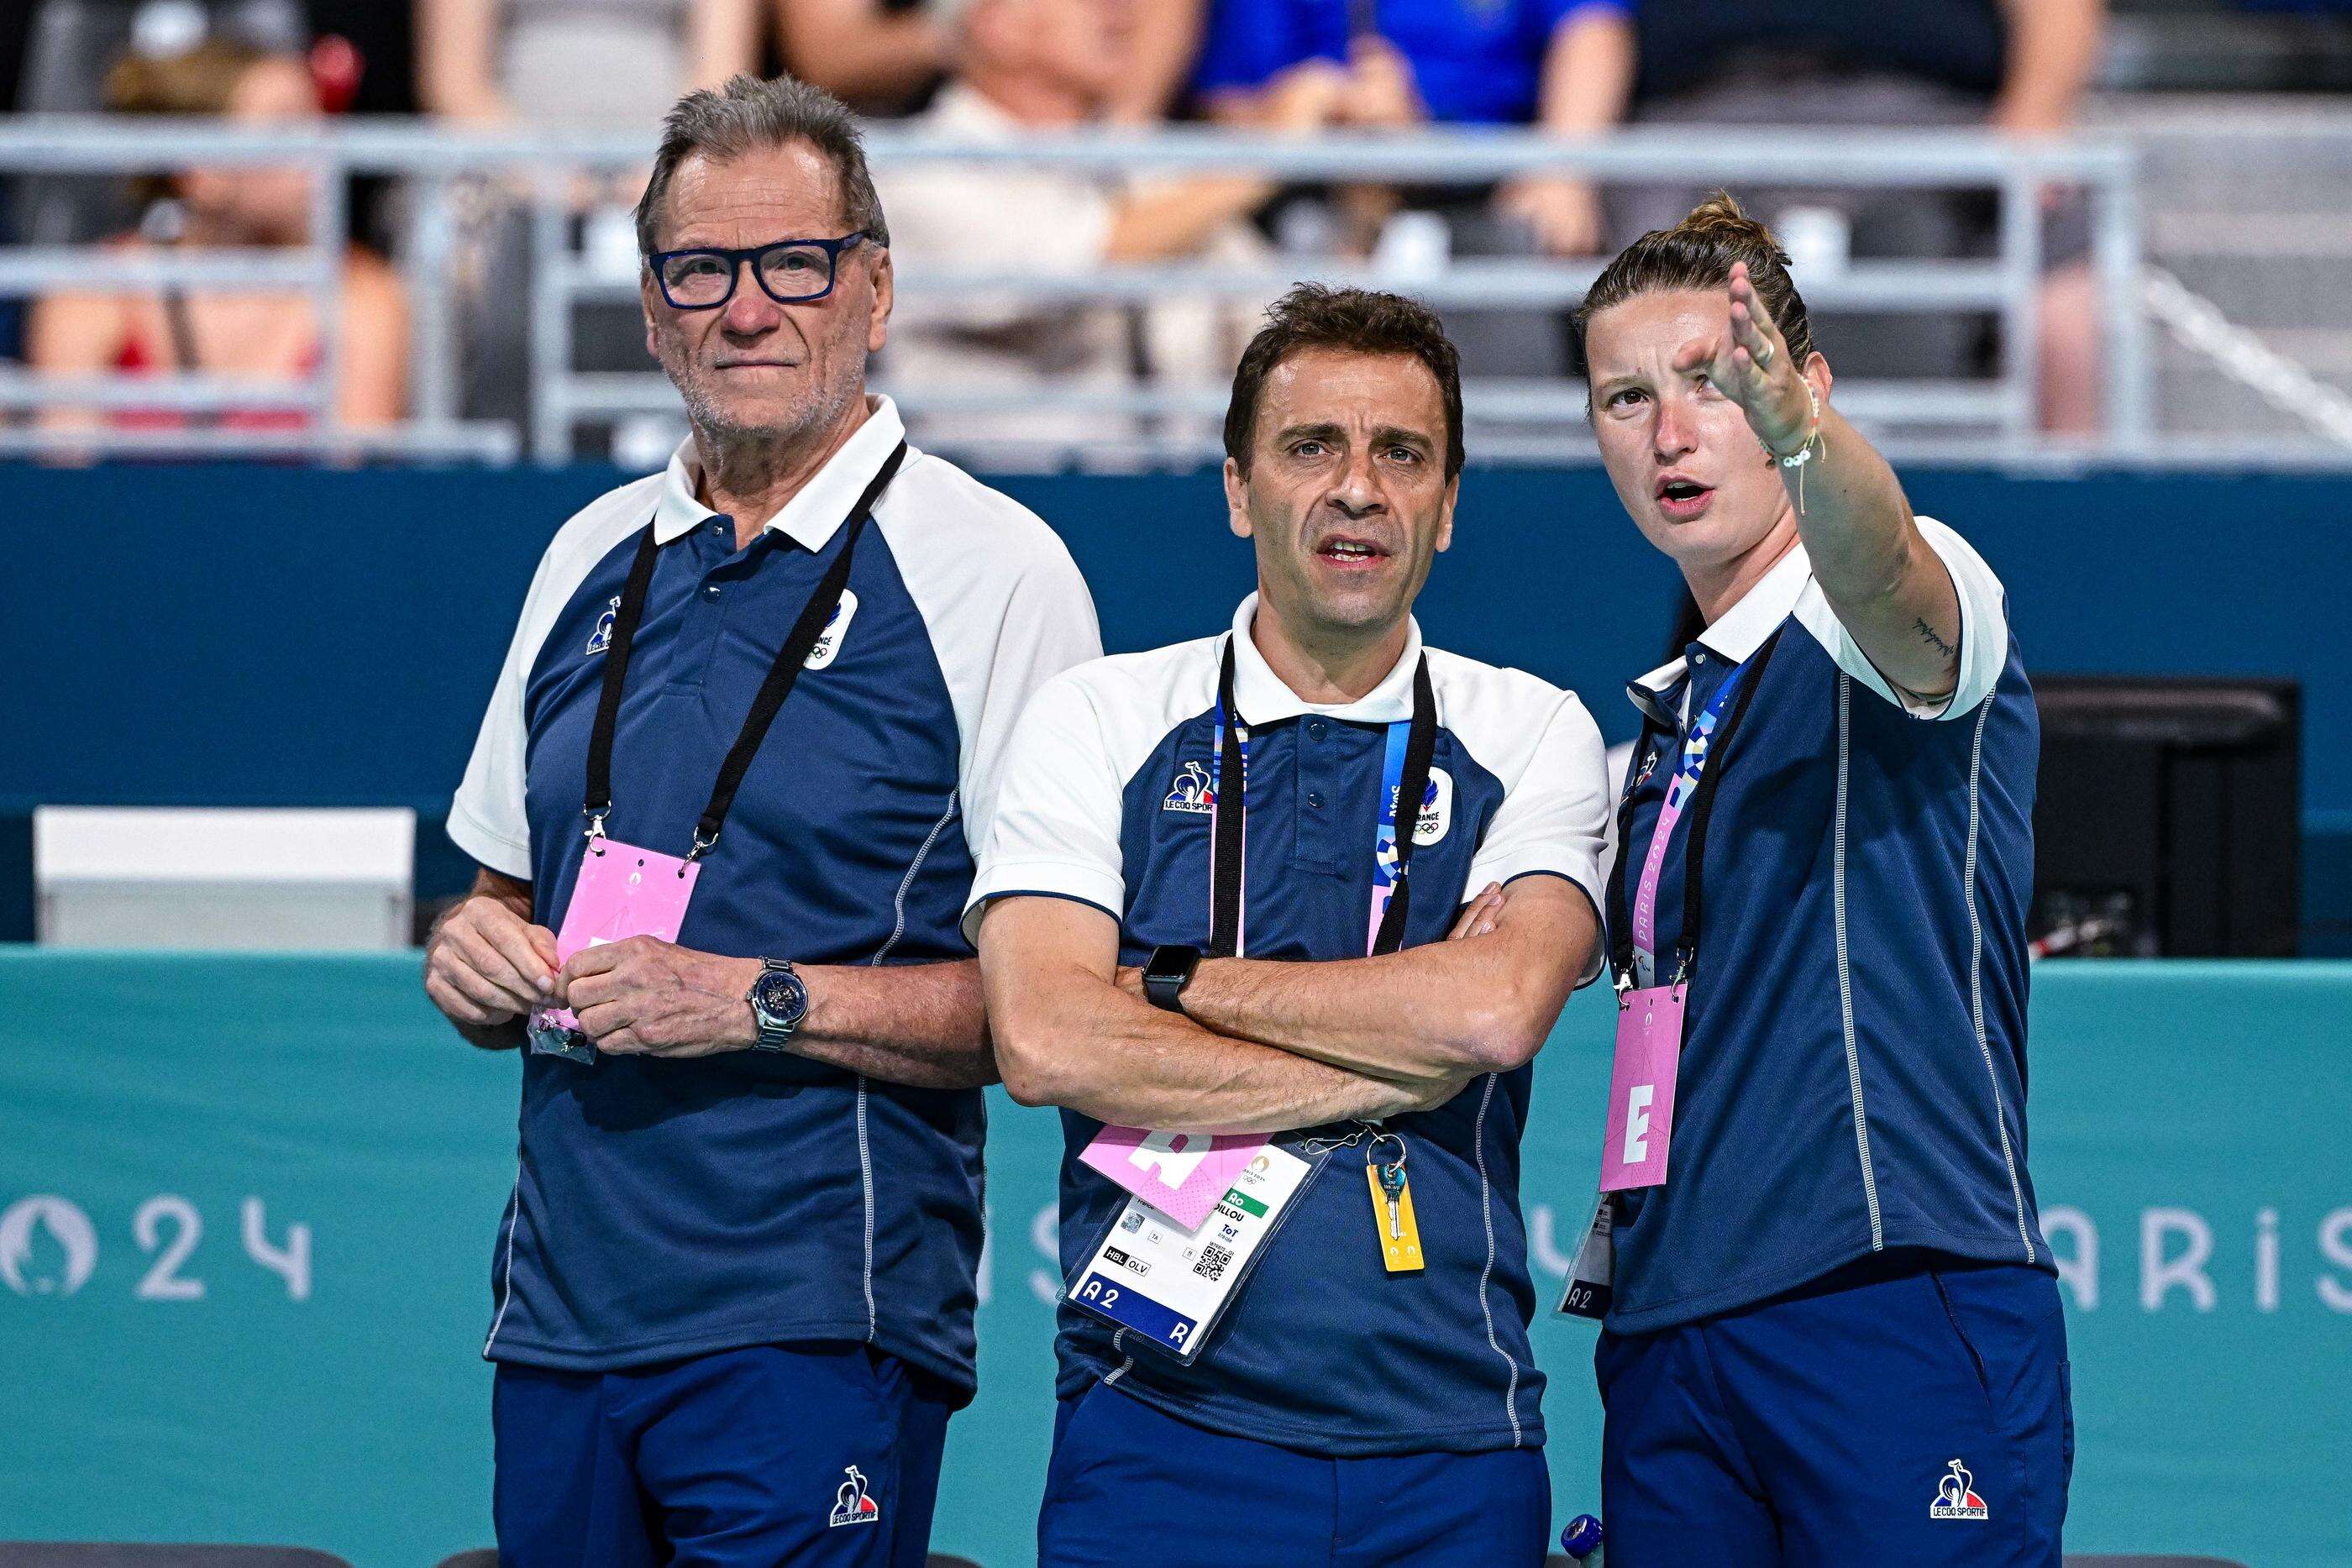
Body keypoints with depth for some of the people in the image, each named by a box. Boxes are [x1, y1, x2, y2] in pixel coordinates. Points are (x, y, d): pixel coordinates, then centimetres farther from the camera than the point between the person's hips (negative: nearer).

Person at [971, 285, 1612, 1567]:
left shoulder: (1534, 738, 8)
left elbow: (1497, 1012, -11)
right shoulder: (1097, 720, 6)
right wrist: (1394, 1062, -9)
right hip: (1160, 1433, -1)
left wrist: (1179, 987, -6)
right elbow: (1042, 1042, -9)